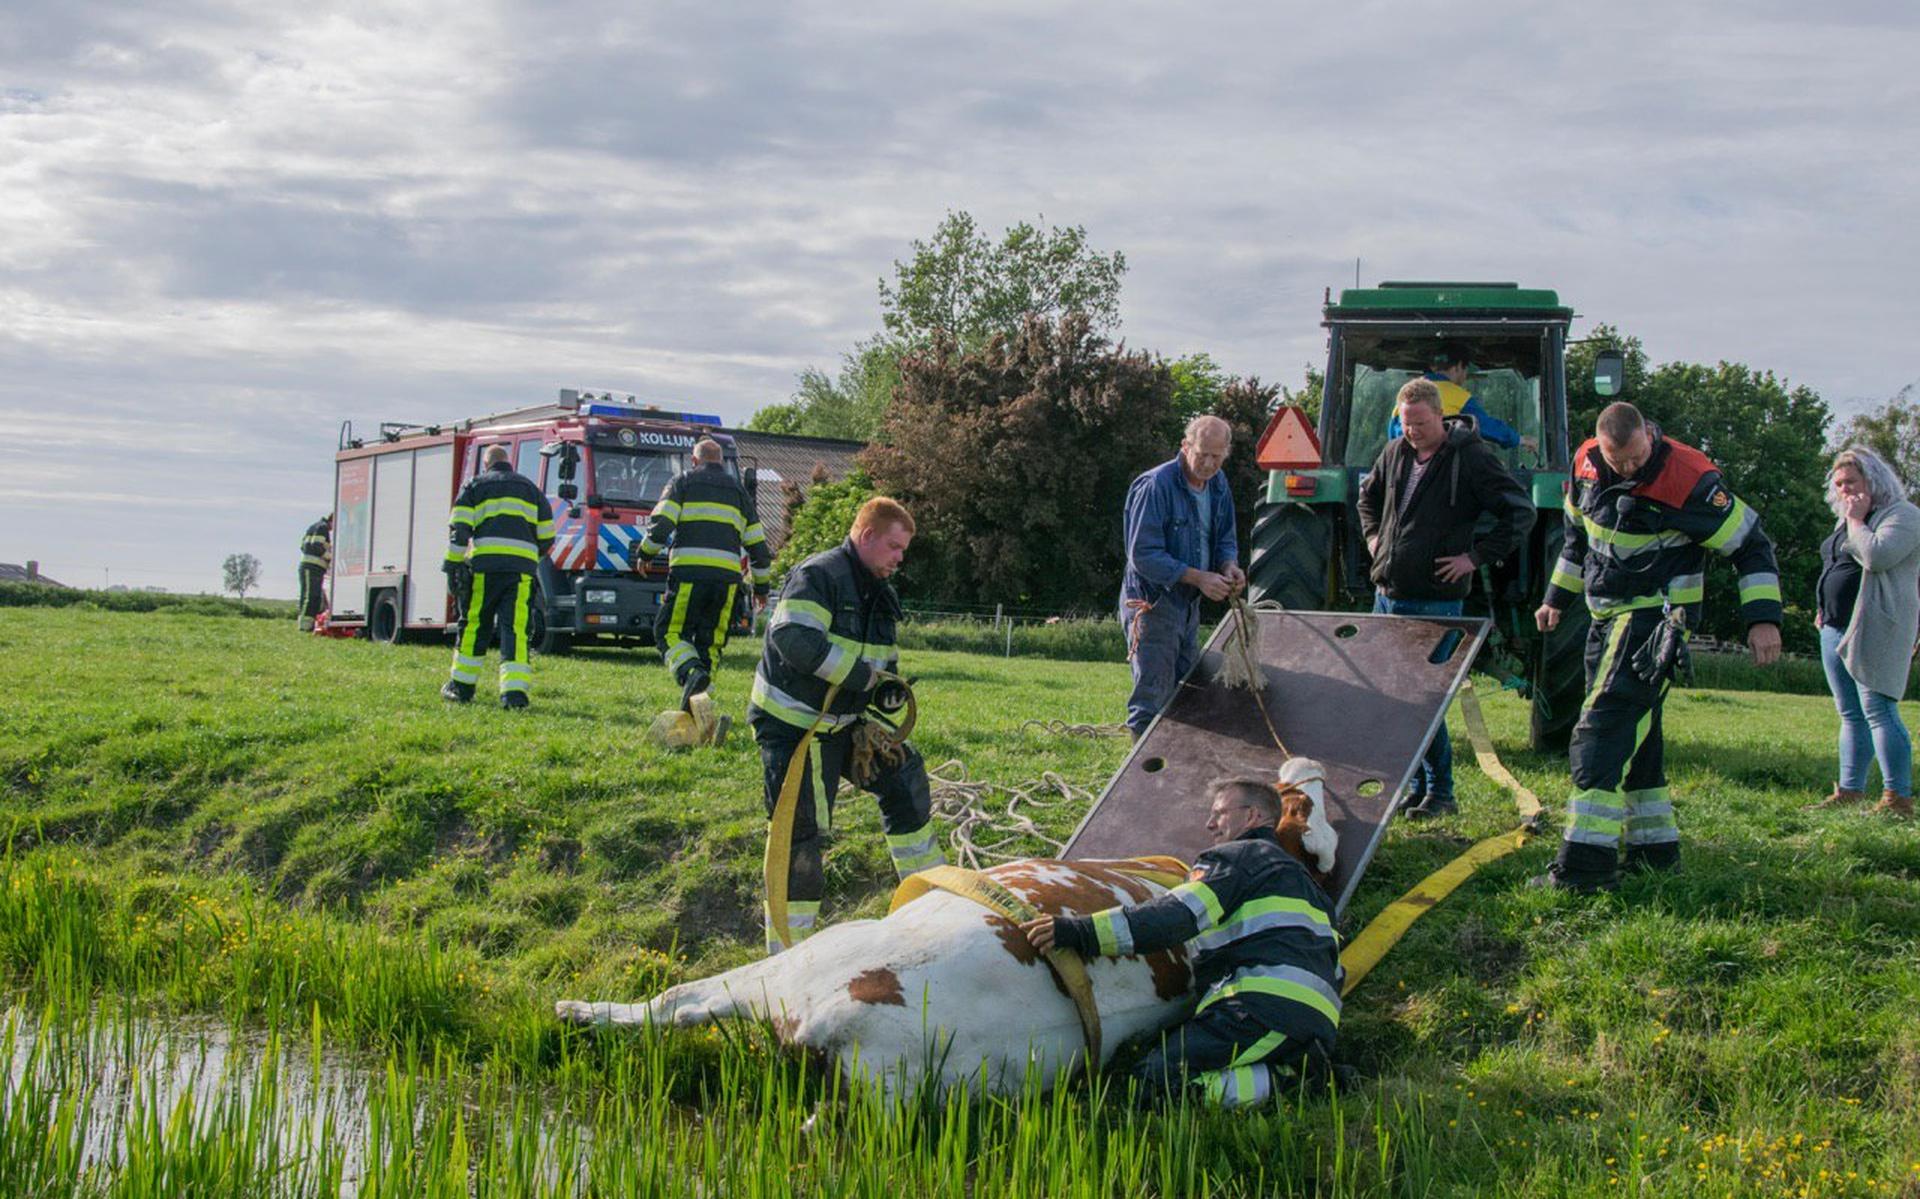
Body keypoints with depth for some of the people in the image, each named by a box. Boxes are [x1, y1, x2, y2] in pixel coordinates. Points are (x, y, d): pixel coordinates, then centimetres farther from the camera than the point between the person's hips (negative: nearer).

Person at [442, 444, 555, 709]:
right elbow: (547, 535, 21)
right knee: (515, 629, -3)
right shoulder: (529, 488, 22)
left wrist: (453, 565, 1)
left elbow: (459, 529, 1)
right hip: (522, 566, 1)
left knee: (474, 626, 9)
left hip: (485, 562, -1)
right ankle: (515, 690, -16)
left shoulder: (475, 485, 14)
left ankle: (461, 687, 18)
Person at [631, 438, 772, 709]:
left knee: (670, 631, 2)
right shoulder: (738, 490, 22)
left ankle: (692, 673, -25)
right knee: (710, 639, 12)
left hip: (689, 572, -3)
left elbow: (661, 523, -4)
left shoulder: (683, 482, 11)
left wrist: (645, 552, 12)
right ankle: (698, 699, 6)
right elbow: (757, 542, 20)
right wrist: (762, 584, 27)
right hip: (727, 576, 4)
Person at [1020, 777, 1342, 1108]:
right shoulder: (1300, 876, 36)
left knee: (1150, 1081, -14)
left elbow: (1182, 915, -11)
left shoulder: (1236, 857, 8)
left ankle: (1275, 1080, -20)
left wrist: (1086, 932, -18)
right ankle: (1299, 1067, -3)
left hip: (1266, 1005, -9)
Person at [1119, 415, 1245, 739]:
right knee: (1152, 700, -7)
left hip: (1189, 604, 8)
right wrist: (1199, 578, -25)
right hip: (1152, 604, -8)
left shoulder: (1218, 485, 5)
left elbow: (1225, 539, 16)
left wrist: (1230, 565, -9)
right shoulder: (1156, 485, -20)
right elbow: (1143, 555, -22)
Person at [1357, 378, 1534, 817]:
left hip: (1434, 600, -7)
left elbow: (1521, 511, -10)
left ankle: (1440, 793, 5)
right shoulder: (1395, 453, 10)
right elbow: (1368, 495, 30)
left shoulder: (1471, 457, -10)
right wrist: (1374, 535, 15)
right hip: (1387, 595, 7)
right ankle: (1417, 785, 21)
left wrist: (1477, 556, -12)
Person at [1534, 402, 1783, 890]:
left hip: (1657, 617, -8)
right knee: (1633, 730, 13)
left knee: (1606, 727, -17)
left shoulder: (1688, 479, -18)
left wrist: (1763, 617, -16)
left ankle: (1587, 860, -20)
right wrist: (1556, 598, 27)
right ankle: (1655, 846, 25)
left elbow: (1749, 543, -11)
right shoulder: (1587, 464, 2)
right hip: (1607, 615, 8)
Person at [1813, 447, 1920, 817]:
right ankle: (1850, 791, 13)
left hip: (1874, 630, -9)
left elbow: (1877, 556, -23)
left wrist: (1856, 520, -11)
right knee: (1851, 715, 10)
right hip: (1836, 630, 9)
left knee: (1878, 711, -13)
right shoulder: (1847, 521, 21)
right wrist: (1825, 609, 19)